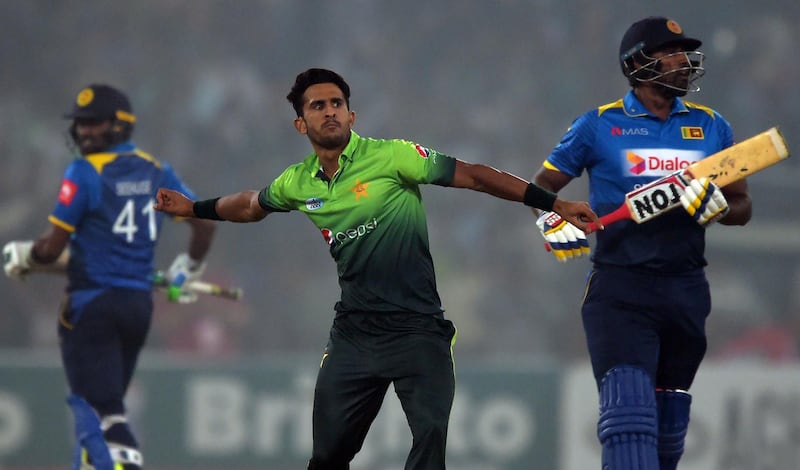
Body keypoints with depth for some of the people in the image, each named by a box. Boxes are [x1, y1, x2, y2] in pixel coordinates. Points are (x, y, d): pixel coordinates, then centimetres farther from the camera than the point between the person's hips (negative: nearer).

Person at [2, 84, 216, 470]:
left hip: (93, 303, -7)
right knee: (104, 402, 18)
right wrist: (188, 269, 31)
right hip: (140, 302, 7)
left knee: (103, 410, -10)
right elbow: (205, 223, 14)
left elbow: (51, 249, -12)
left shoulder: (85, 173, -10)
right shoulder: (157, 172, 8)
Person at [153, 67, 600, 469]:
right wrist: (193, 208, 34)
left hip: (416, 327, -4)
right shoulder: (298, 183, 6)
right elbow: (251, 205, 29)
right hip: (354, 333, 4)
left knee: (431, 433, -20)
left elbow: (472, 175, -12)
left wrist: (554, 203, -16)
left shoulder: (390, 157, -10)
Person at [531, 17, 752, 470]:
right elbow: (542, 188, 10)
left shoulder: (711, 127, 10)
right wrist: (553, 223, -11)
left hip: (686, 291, 4)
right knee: (630, 417, -18)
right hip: (619, 291, -4)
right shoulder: (599, 126, 2)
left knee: (668, 428, 10)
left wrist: (716, 206, -8)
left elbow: (742, 206, 14)